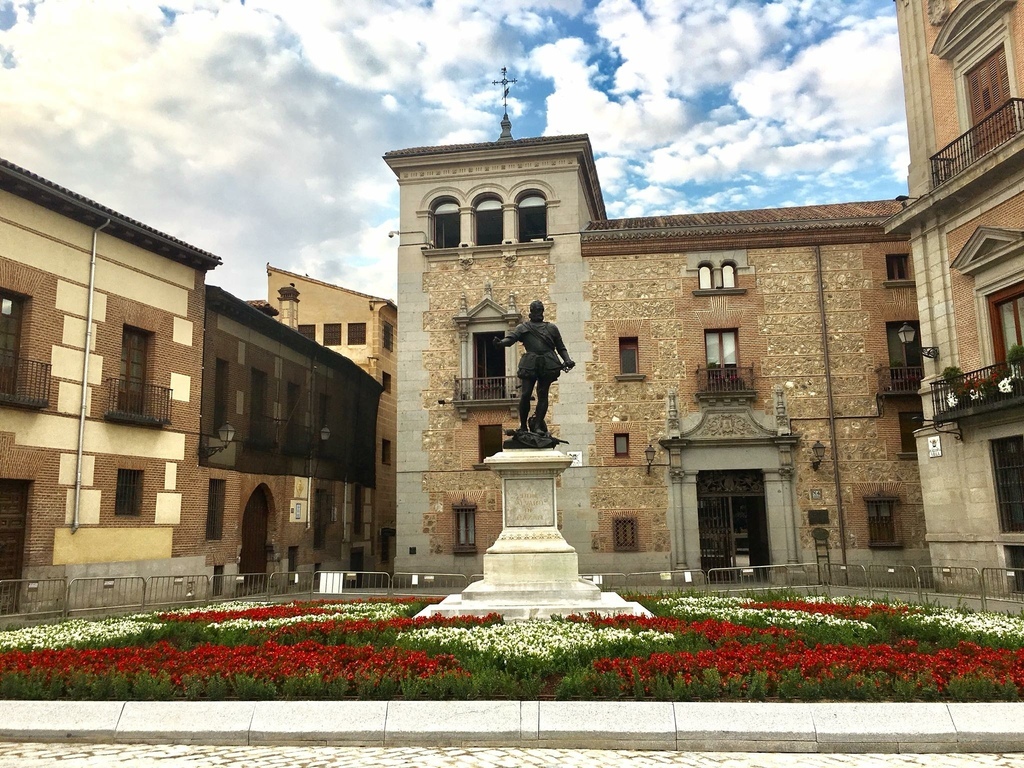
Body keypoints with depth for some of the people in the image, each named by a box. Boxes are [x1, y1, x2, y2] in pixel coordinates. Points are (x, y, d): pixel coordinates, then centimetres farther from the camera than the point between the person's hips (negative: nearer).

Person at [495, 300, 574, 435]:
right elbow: (511, 337, 0)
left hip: (548, 364, 2)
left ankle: (537, 425, -3)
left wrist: (567, 360, 5)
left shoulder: (551, 328, 24)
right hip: (530, 363, -2)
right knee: (526, 394, -9)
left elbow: (561, 347, 23)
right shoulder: (523, 327, 18)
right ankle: (523, 426, 1)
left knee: (543, 394, -4)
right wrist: (501, 342, -22)